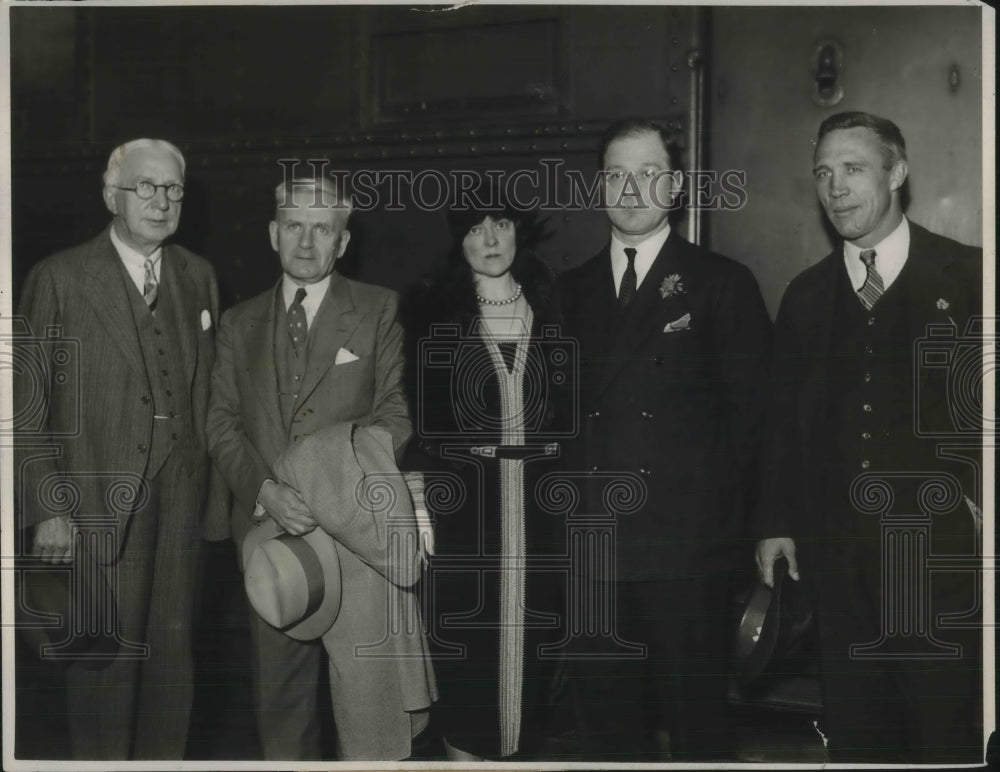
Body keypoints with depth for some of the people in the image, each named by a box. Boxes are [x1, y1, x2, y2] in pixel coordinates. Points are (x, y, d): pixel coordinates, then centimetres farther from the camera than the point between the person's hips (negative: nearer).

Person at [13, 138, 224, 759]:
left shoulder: (198, 277, 11)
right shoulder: (58, 279, -3)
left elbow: (210, 392, 11)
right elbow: (27, 407, -4)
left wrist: (216, 493, 5)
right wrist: (48, 509, -10)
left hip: (181, 500, 4)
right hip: (98, 504, -4)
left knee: (173, 653, 11)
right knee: (107, 657, 1)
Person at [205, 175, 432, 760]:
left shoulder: (378, 310, 4)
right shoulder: (240, 322, 13)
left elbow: (396, 410, -2)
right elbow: (222, 422, 7)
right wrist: (265, 490, -11)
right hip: (270, 530, 3)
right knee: (281, 689, 10)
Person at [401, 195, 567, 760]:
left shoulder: (549, 305, 8)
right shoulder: (432, 310, 1)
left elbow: (570, 405, 11)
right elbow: (417, 412, -1)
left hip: (538, 500, 3)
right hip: (461, 497, -2)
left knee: (529, 637, 7)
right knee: (466, 638, -1)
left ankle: (517, 749, 20)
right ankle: (466, 752, 10)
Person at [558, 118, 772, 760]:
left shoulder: (723, 284, 2)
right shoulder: (572, 291, 14)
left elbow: (748, 412, 0)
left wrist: (722, 521, -6)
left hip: (686, 545, -3)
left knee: (697, 719, 2)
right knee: (609, 721, 10)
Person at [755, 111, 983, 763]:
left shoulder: (968, 276, -1)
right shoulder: (806, 295, 11)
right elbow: (785, 418, 13)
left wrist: (973, 502, -9)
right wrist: (776, 523, 11)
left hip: (942, 550, -3)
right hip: (838, 555, 4)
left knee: (946, 733, 1)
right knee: (854, 733, 10)